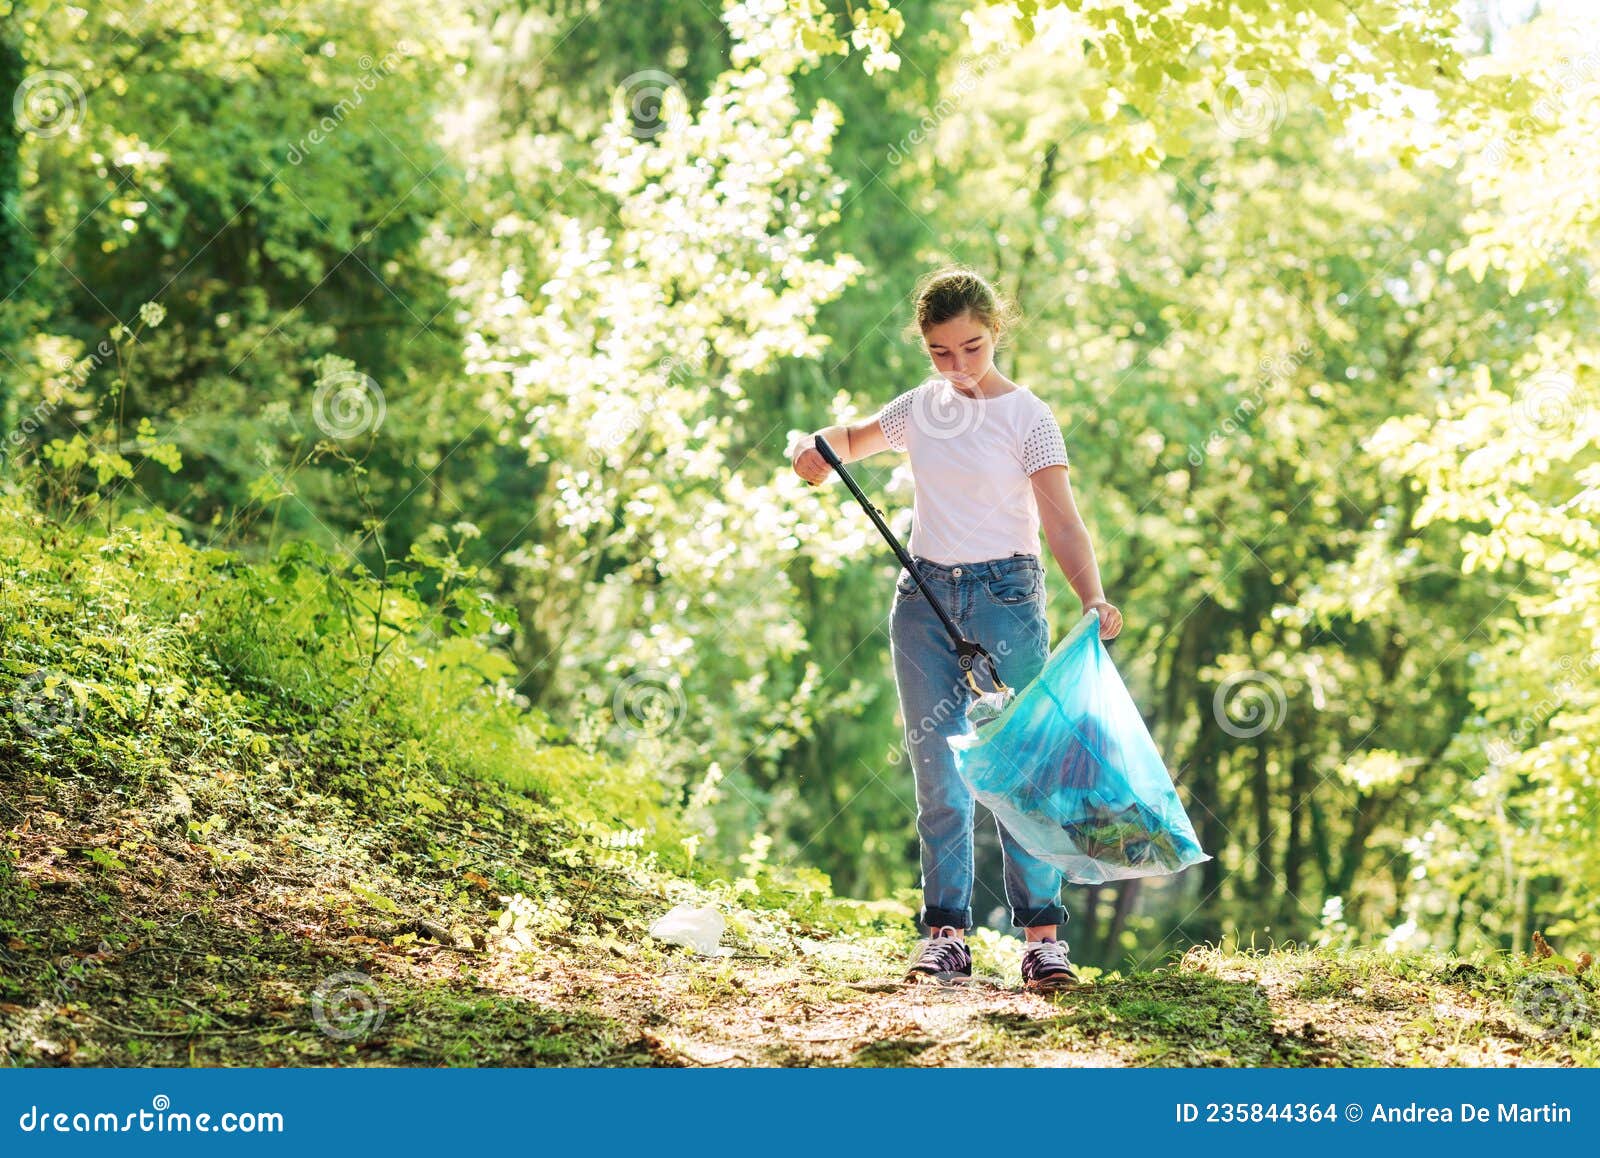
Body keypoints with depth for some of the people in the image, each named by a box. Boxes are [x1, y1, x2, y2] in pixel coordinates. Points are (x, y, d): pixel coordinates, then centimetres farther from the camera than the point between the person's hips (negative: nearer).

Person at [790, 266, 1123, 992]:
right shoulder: (922, 406, 8)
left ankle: (1043, 932, -4)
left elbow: (1062, 522, -14)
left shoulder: (1027, 417, -7)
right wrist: (822, 445, 3)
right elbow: (855, 439, 27)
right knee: (938, 774, 5)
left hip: (1005, 595, -5)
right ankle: (945, 932, 9)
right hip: (924, 597, 5)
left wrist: (1094, 598, -31)